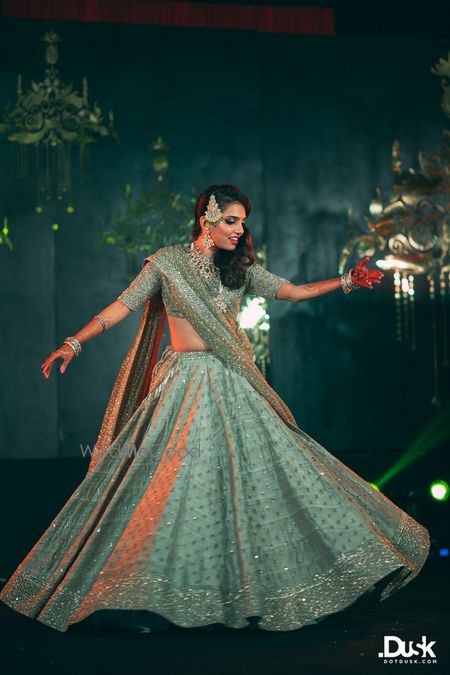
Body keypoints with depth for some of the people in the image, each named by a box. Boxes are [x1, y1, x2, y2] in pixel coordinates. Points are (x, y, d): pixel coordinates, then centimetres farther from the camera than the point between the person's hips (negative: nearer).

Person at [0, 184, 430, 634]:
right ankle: (150, 595, 1)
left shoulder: (241, 268, 10)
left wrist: (346, 282, -4)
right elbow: (122, 306, -3)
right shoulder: (166, 262, -1)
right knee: (175, 481, -8)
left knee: (250, 473, 3)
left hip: (232, 385, 4)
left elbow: (295, 292, 7)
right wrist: (74, 343, -13)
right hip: (185, 385, -4)